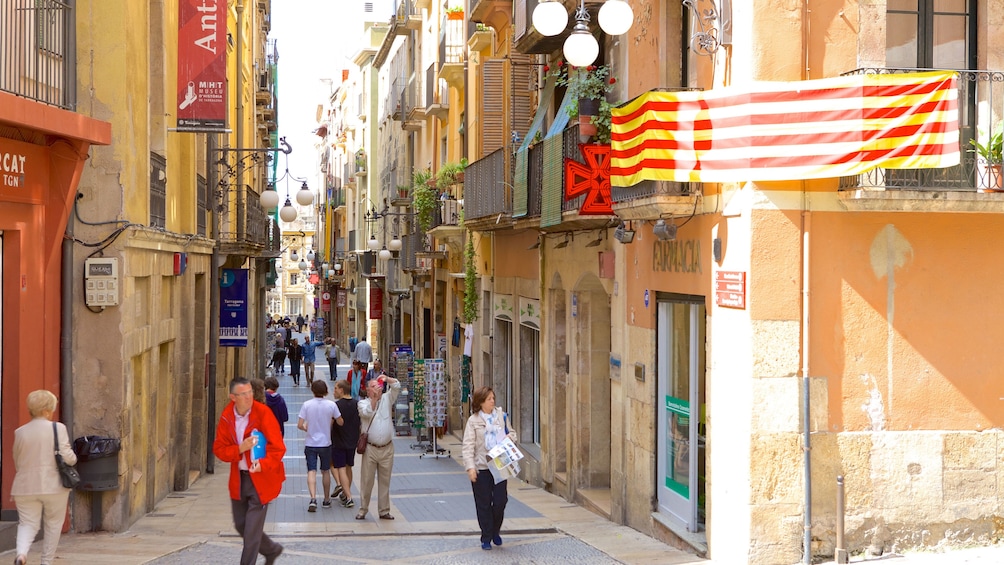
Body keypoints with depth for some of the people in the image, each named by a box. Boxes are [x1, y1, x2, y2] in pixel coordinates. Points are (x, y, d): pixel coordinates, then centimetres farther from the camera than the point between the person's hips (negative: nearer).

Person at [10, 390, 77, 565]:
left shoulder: (20, 432, 3)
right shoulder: (58, 428, -8)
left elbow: (17, 463, 13)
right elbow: (67, 457, -13)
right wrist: (74, 458, 9)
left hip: (25, 487, 3)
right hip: (54, 486, -2)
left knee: (27, 524, 7)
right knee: (53, 525, 13)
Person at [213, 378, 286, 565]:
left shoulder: (263, 413, -15)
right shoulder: (226, 416, -2)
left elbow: (278, 447, -14)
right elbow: (219, 449, -1)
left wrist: (263, 464, -30)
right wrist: (240, 449, -19)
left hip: (261, 478, -5)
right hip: (238, 479, 6)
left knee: (252, 528, -5)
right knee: (241, 525, 15)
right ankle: (271, 550, 38)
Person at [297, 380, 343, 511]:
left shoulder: (306, 405, -9)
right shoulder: (331, 405, -7)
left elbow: (299, 425, -10)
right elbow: (340, 422, 2)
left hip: (310, 444, -1)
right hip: (325, 443, 1)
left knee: (311, 471, -2)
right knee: (325, 471, 15)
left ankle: (313, 498, -21)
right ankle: (326, 500, 25)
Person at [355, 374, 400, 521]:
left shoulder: (387, 399, 9)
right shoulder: (363, 403, 1)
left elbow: (397, 386, 1)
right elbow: (366, 413, -19)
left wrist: (386, 379, -13)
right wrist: (374, 398, -24)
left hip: (387, 448, 3)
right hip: (370, 449, -3)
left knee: (385, 481, 9)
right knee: (367, 480, 2)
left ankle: (384, 511, 15)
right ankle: (363, 510, 11)